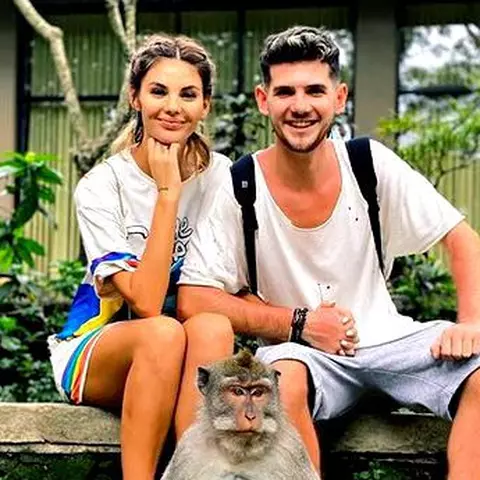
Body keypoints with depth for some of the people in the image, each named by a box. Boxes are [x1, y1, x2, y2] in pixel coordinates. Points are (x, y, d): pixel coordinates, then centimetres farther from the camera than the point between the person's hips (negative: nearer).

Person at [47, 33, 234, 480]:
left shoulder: (220, 177, -4)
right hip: (94, 351, -2)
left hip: (190, 359, 3)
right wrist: (167, 191, -24)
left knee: (212, 328, -33)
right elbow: (146, 302, -24)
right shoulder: (101, 187, -13)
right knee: (163, 333, -36)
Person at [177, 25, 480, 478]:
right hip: (298, 348, -2)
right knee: (284, 381, -36)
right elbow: (192, 301, -10)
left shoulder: (372, 164, -5)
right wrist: (297, 322, -15)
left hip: (386, 338, 2)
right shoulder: (239, 190, -10)